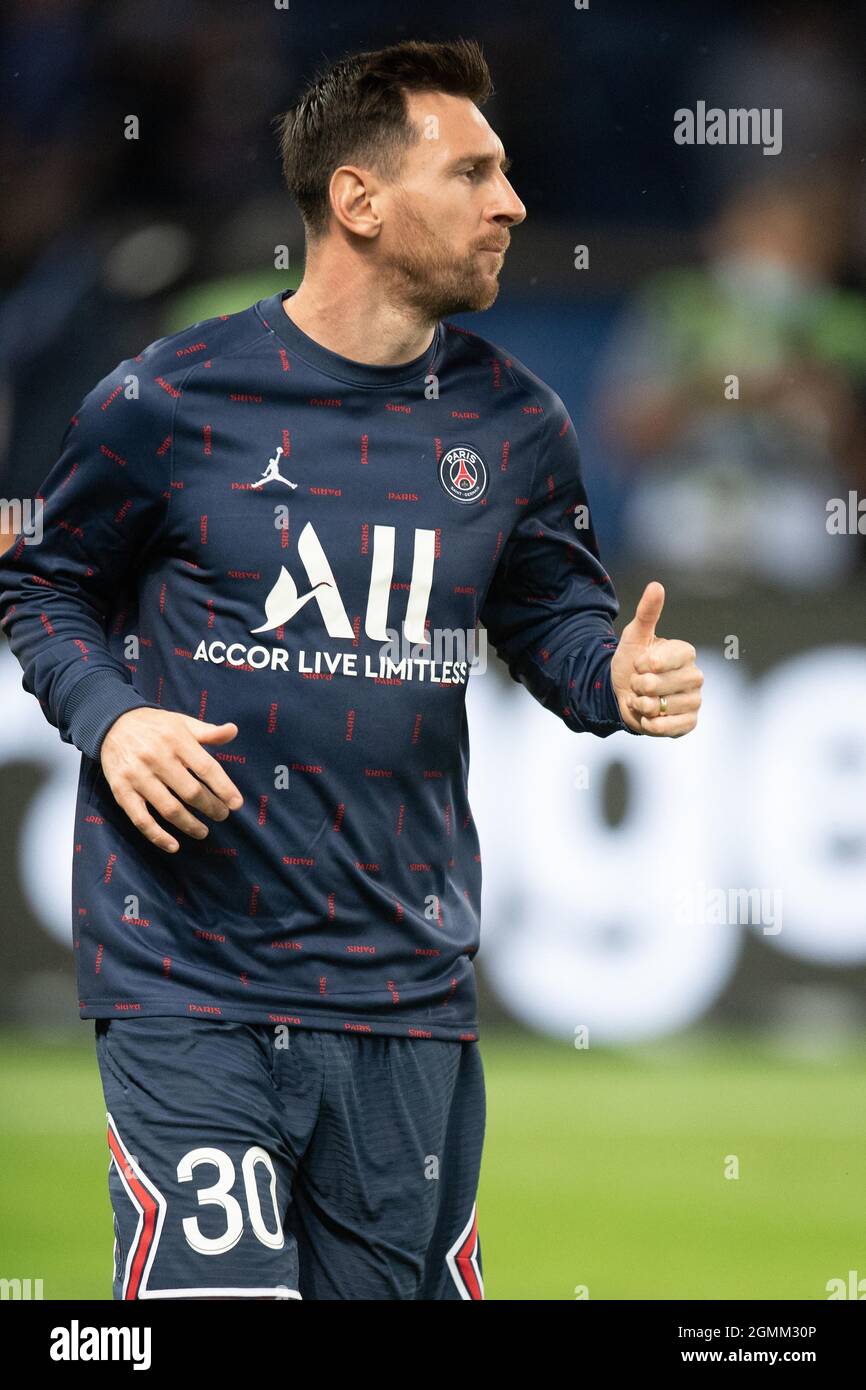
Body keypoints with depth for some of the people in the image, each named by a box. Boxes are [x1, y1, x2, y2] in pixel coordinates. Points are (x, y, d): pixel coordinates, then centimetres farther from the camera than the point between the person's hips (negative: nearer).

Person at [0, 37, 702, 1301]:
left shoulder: (512, 424, 6)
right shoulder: (169, 400, -4)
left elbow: (554, 615, 16)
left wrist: (616, 677, -7)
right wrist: (109, 717, -11)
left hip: (406, 988, 4)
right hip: (188, 982, -4)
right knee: (214, 1290, -17)